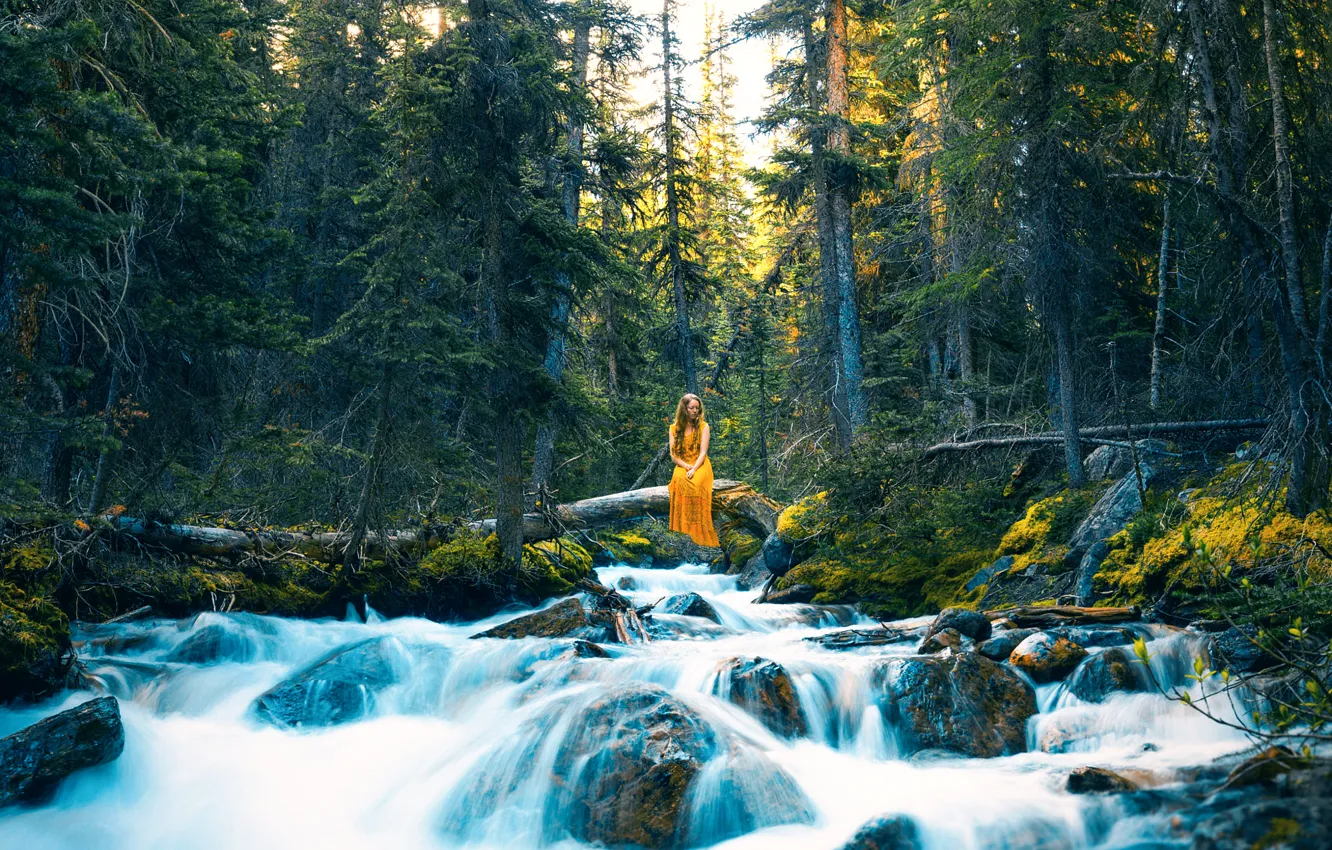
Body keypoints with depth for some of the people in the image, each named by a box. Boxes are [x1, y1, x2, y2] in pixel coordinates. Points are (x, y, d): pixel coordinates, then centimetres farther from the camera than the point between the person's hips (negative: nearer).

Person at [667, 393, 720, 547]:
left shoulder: (703, 426, 3)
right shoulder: (674, 428, 8)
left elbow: (703, 453, -6)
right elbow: (673, 455, 4)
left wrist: (693, 469, -23)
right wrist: (686, 466, -15)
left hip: (700, 465, -1)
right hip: (682, 466, 2)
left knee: (694, 483, -37)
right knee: (680, 481, -36)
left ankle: (698, 534, -35)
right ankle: (682, 532, -35)